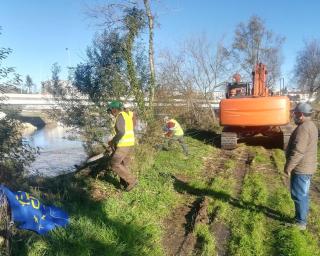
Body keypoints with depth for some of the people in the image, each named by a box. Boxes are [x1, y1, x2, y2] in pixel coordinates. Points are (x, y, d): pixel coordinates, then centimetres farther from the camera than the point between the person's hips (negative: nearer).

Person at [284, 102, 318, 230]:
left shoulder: (303, 128, -22)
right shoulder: (311, 125, 12)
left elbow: (298, 151, -27)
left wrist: (288, 167, -19)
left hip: (301, 168, -10)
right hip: (307, 167, 10)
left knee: (298, 195, -1)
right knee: (303, 194, 18)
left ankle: (300, 222, 9)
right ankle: (301, 218, 30)